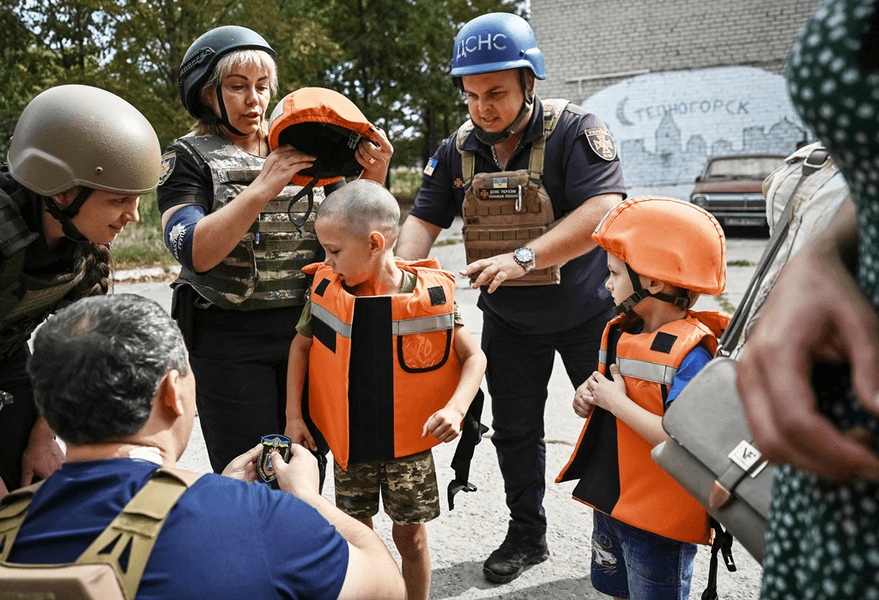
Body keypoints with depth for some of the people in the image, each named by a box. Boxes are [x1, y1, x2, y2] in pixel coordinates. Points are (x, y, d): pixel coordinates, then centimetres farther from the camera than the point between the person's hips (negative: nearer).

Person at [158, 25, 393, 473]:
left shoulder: (302, 153, 12)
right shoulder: (189, 158, 2)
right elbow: (194, 251, -14)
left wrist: (373, 179, -8)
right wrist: (265, 187, -21)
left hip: (307, 330, 4)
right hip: (230, 341, -3)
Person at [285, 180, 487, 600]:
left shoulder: (430, 294, -16)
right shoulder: (327, 289, -9)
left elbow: (474, 357, -8)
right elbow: (301, 345, 6)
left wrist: (455, 409, -23)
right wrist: (293, 416, 2)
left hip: (408, 444, -2)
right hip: (348, 444, 2)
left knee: (411, 537, 12)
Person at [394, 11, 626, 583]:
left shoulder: (576, 130, -20)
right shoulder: (458, 150, -4)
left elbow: (603, 211, -32)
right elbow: (424, 218, -1)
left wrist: (524, 258, -41)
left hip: (588, 314, -4)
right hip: (508, 322, 4)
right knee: (514, 430, 14)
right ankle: (527, 534, 33)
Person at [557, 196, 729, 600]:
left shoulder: (689, 354, -24)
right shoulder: (622, 333, 2)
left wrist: (616, 402, -26)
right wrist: (588, 398, -5)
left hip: (659, 522, -8)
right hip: (611, 501, 8)